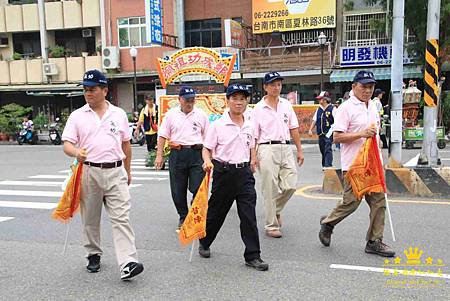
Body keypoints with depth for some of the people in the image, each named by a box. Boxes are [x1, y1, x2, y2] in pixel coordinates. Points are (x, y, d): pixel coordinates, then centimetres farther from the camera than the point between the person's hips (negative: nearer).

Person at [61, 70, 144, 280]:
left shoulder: (119, 114, 8)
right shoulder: (77, 116, 4)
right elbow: (67, 144, -2)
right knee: (90, 219, 12)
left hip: (116, 172, 0)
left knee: (121, 218, -8)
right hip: (89, 172, 0)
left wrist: (127, 171, 17)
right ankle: (93, 255, 30)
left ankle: (127, 263, -12)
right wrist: (76, 152, -25)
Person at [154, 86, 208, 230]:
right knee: (178, 190, 7)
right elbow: (162, 136, 6)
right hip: (177, 154, 1)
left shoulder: (201, 115, 7)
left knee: (198, 188, -7)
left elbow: (207, 137, 10)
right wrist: (159, 155, 0)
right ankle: (183, 217, 22)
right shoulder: (171, 114, 6)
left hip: (196, 153, -1)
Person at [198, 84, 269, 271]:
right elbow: (206, 149, -6)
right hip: (224, 172, -3)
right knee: (216, 212, 11)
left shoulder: (249, 126, 8)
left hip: (244, 173, 3)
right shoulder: (217, 125, -6)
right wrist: (207, 162, -24)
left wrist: (253, 162, 15)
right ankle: (204, 243, 36)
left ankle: (252, 256, 4)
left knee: (249, 215, -2)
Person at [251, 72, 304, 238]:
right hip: (268, 149, -4)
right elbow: (254, 135, -2)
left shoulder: (286, 104, 12)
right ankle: (271, 225, 11)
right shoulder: (258, 108, 0)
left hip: (286, 148, 4)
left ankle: (276, 209, 28)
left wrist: (299, 150, 10)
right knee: (270, 190, 0)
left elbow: (293, 129, 13)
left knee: (290, 186, -1)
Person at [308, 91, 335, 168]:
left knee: (328, 149, -13)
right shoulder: (319, 109, 11)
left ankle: (328, 165, -14)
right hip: (321, 133, 6)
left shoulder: (332, 108, -6)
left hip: (329, 133, -6)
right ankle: (324, 165, 23)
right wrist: (310, 129, 9)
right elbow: (314, 120, 17)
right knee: (322, 150, 12)